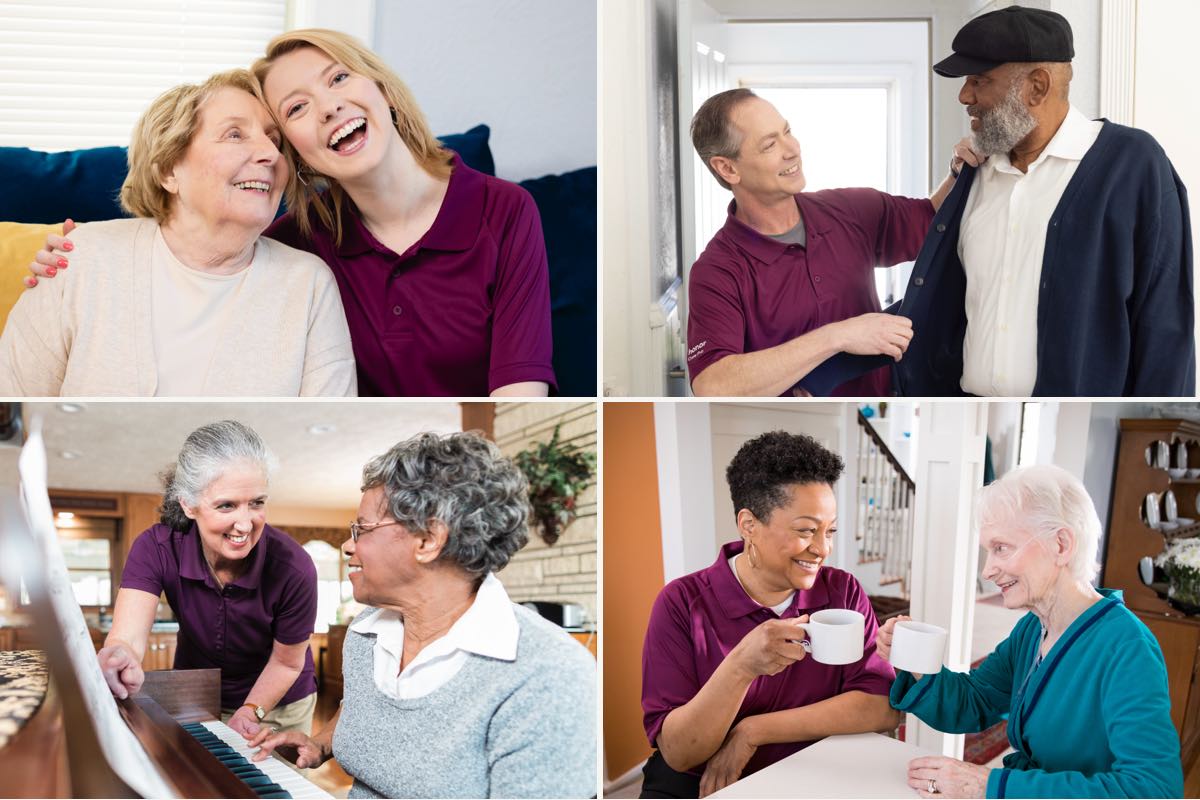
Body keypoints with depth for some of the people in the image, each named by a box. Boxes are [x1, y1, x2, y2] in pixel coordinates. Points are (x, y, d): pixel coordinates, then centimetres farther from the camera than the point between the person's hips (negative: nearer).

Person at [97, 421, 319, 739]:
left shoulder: (293, 568, -31)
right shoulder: (156, 548, -27)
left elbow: (286, 662, -15)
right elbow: (127, 637, -40)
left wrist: (249, 714, -23)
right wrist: (120, 657, -61)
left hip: (276, 706, -1)